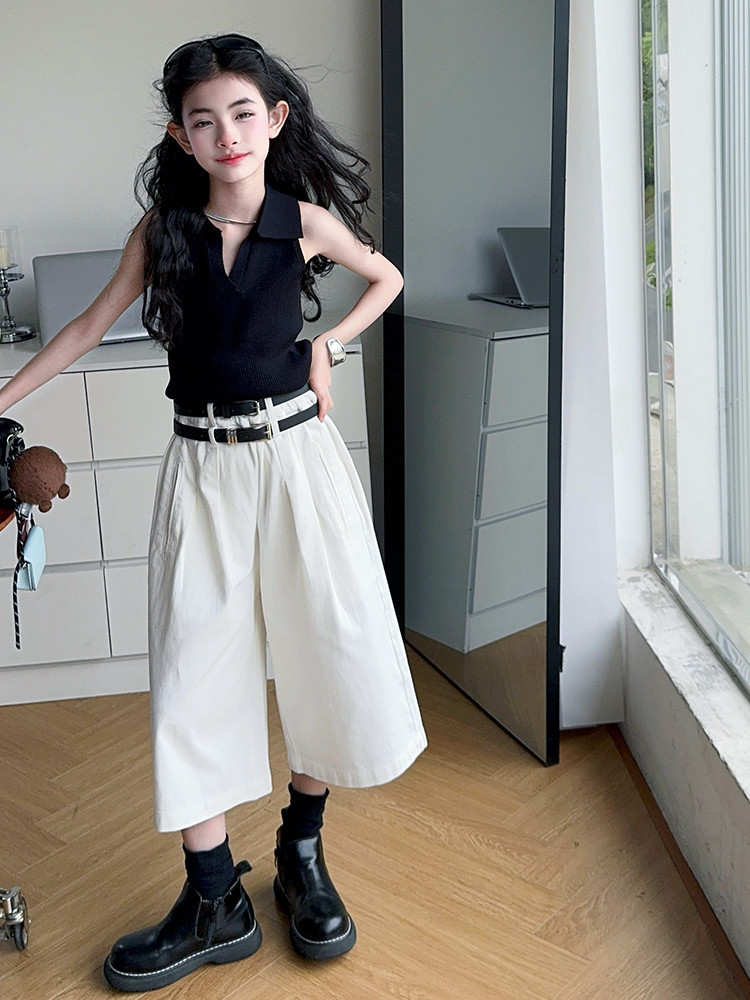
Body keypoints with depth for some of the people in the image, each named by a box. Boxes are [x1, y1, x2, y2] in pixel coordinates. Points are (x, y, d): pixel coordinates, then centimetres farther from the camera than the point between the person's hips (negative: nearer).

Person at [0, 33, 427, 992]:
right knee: (194, 671, 0)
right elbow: (93, 323, 11)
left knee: (334, 654, 0)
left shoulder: (306, 220, -2)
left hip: (296, 454, 0)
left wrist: (329, 342, 3)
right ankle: (215, 903, 13)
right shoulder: (163, 227, 1)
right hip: (204, 468, 1)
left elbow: (388, 278, 17)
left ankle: (301, 852, 25)